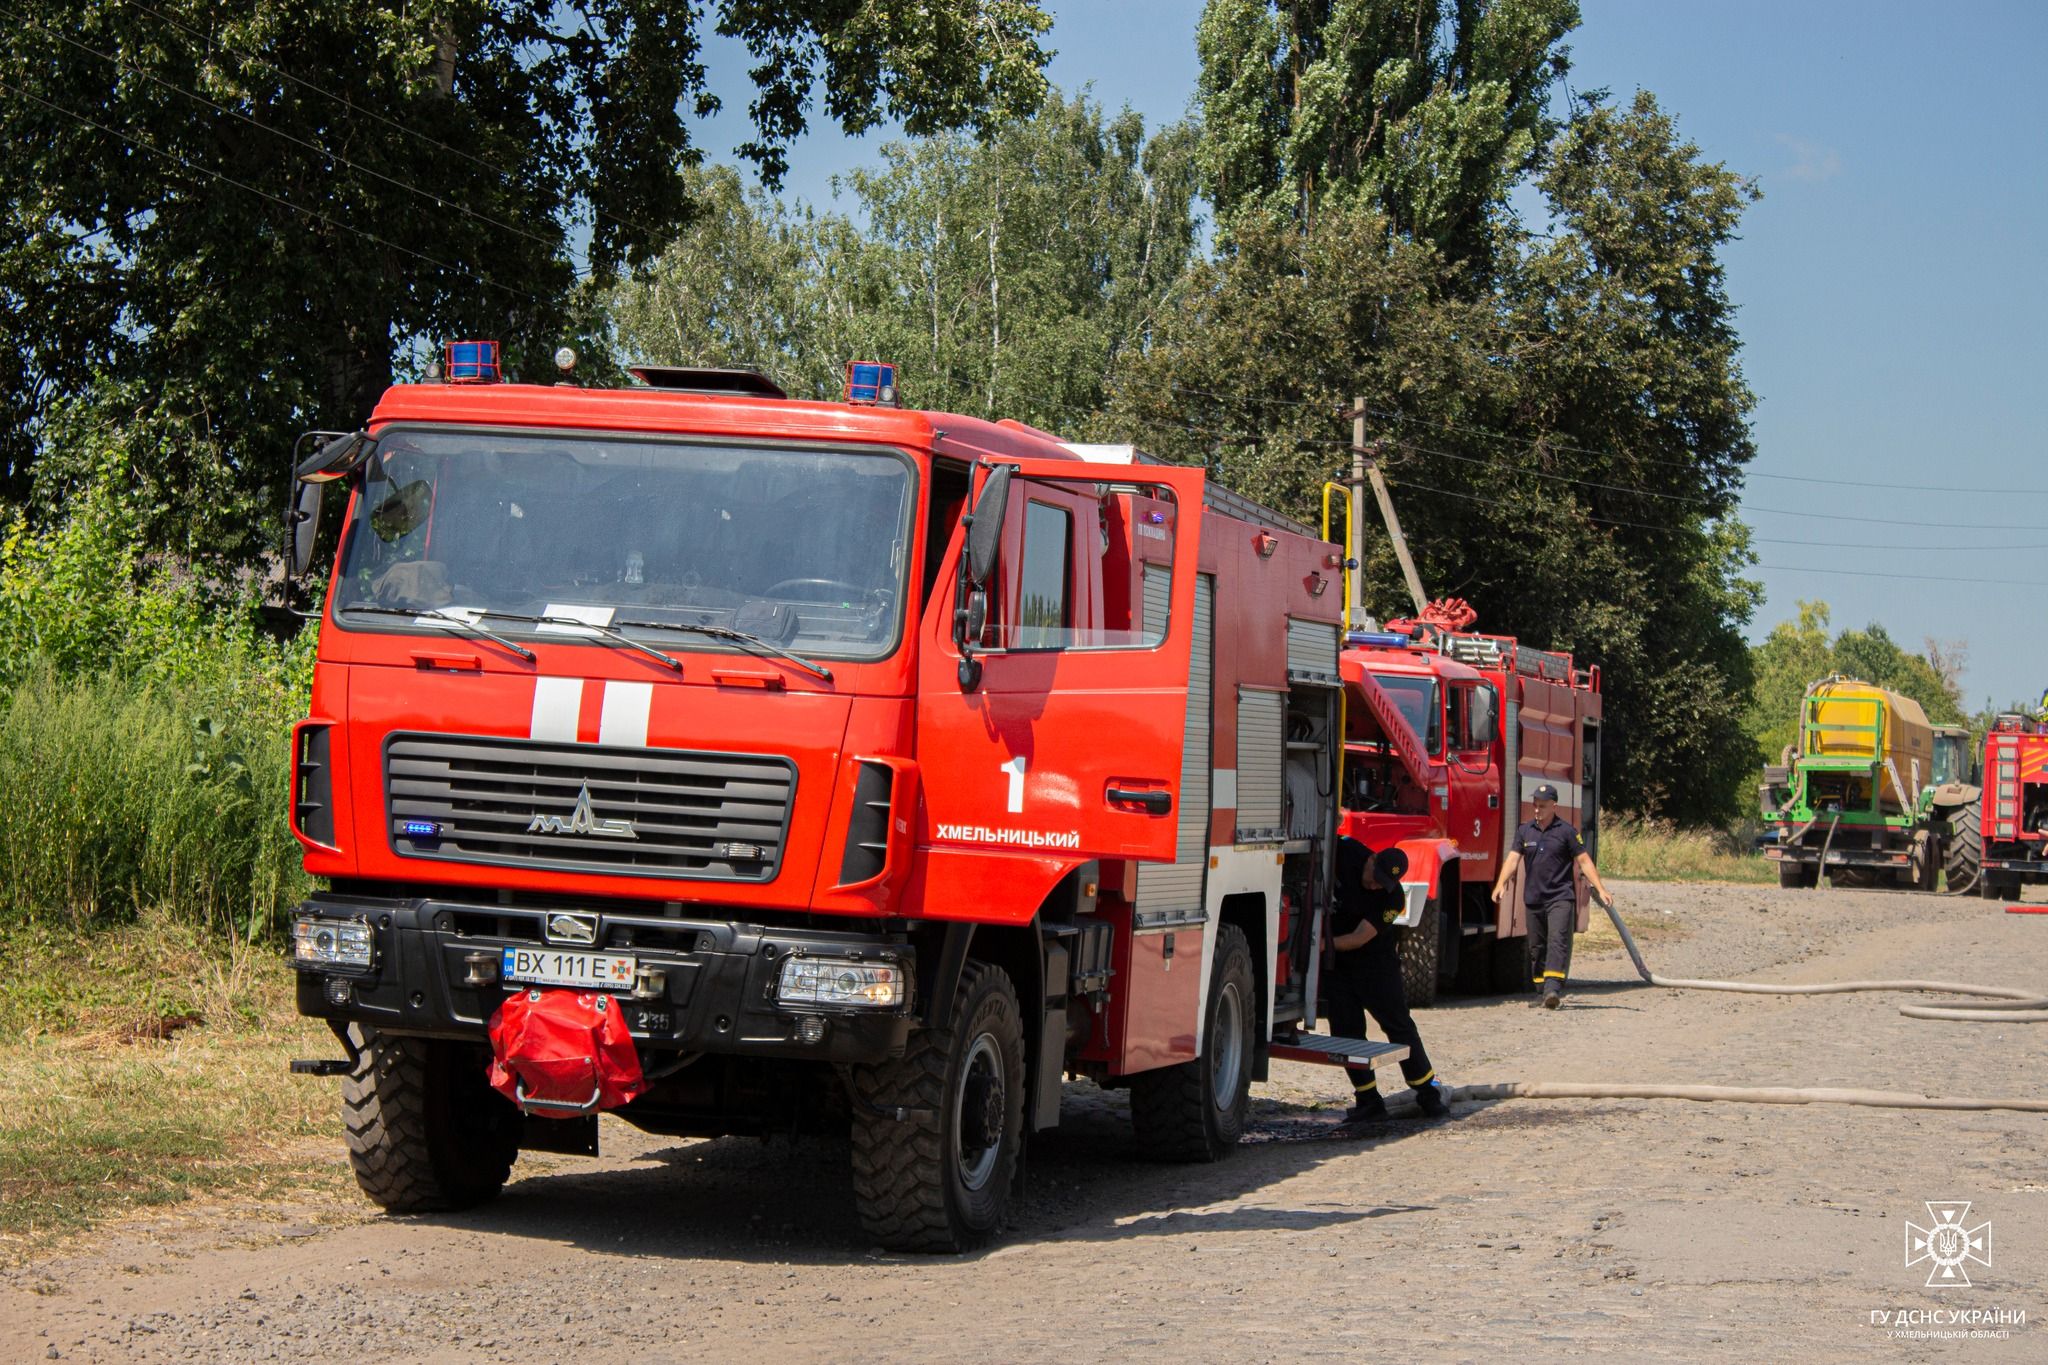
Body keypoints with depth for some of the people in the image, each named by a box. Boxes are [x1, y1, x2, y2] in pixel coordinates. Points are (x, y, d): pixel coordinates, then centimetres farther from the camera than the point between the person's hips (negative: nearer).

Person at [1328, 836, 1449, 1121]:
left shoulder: (1391, 898, -23)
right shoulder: (1346, 852, -15)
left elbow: (1359, 938, -26)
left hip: (1376, 962, -3)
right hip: (1338, 966, 3)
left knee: (1399, 1026, 0)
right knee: (1346, 1031, 1)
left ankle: (1428, 1092, 11)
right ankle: (1368, 1101, 8)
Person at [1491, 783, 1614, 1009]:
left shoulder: (1566, 831, -1)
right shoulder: (1525, 830, 10)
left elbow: (1584, 861, 0)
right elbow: (1513, 858, 1)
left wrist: (1600, 889, -6)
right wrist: (1501, 884, -15)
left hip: (1561, 897, -5)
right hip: (1533, 898, 5)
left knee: (1558, 941, -16)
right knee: (1537, 947, 9)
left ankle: (1553, 989, -26)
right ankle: (1543, 992, 18)